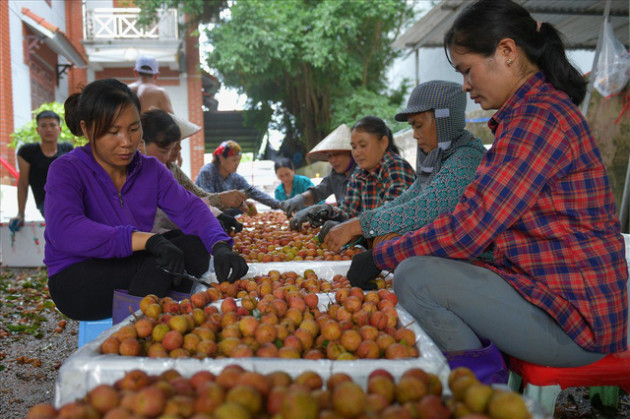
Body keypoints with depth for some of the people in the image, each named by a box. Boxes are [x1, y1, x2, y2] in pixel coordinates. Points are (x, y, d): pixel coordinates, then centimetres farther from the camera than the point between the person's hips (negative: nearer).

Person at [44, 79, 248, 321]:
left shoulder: (150, 169, 7)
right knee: (162, 260, -29)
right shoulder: (66, 171, -10)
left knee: (196, 245, -17)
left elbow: (189, 208, -7)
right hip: (75, 280, -5)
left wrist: (220, 247, -29)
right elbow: (63, 231, -29)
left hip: (134, 270, 6)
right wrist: (147, 240, -40)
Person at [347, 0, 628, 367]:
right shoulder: (534, 110, 15)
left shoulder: (539, 117, -18)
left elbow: (469, 229, -22)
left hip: (574, 321, -10)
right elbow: (483, 221, 14)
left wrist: (381, 257, -10)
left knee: (415, 277, -21)